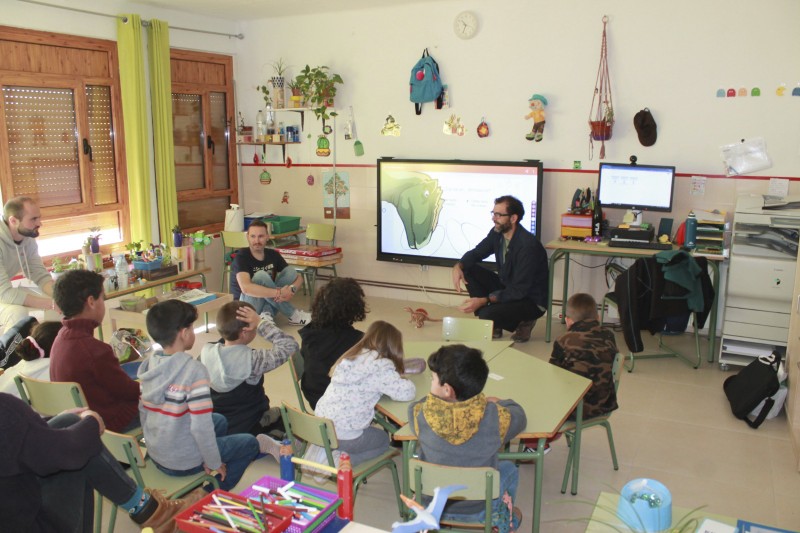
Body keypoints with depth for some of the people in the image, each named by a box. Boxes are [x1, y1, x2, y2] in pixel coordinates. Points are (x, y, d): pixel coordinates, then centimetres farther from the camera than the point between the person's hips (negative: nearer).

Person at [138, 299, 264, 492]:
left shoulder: (148, 365, -5)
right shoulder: (194, 370, -26)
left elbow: (143, 411, 5)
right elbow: (201, 426, -26)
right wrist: (215, 463, -12)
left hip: (155, 455, 7)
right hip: (184, 463, -7)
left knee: (219, 420, 28)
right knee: (250, 443, 14)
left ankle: (207, 488, 26)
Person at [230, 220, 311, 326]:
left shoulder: (273, 254, 1)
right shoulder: (242, 256, -16)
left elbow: (298, 277, 1)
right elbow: (246, 288, -34)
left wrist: (291, 289, -24)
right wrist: (279, 293, -36)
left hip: (269, 303, 6)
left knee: (290, 270, -9)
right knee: (261, 275, -30)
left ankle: (266, 315, -25)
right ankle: (293, 315, -20)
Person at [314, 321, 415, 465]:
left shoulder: (351, 356, 7)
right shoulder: (381, 366, -15)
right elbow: (407, 392, -16)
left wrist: (394, 376, 10)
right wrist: (403, 381, 7)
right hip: (343, 436, -7)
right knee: (383, 439, 21)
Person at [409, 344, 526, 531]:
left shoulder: (421, 415, -27)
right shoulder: (494, 417, -28)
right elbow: (519, 416, -5)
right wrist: (500, 402, 12)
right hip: (478, 511, 0)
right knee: (509, 469, 28)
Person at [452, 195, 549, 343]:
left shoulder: (528, 246, -29)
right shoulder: (497, 233, -6)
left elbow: (519, 291, -29)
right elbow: (476, 253, 7)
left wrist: (483, 300, -34)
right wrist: (458, 266, -16)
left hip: (531, 301, -8)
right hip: (506, 287, 8)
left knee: (487, 314, -31)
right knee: (468, 270, -8)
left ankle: (523, 323, 1)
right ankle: (493, 324, 0)